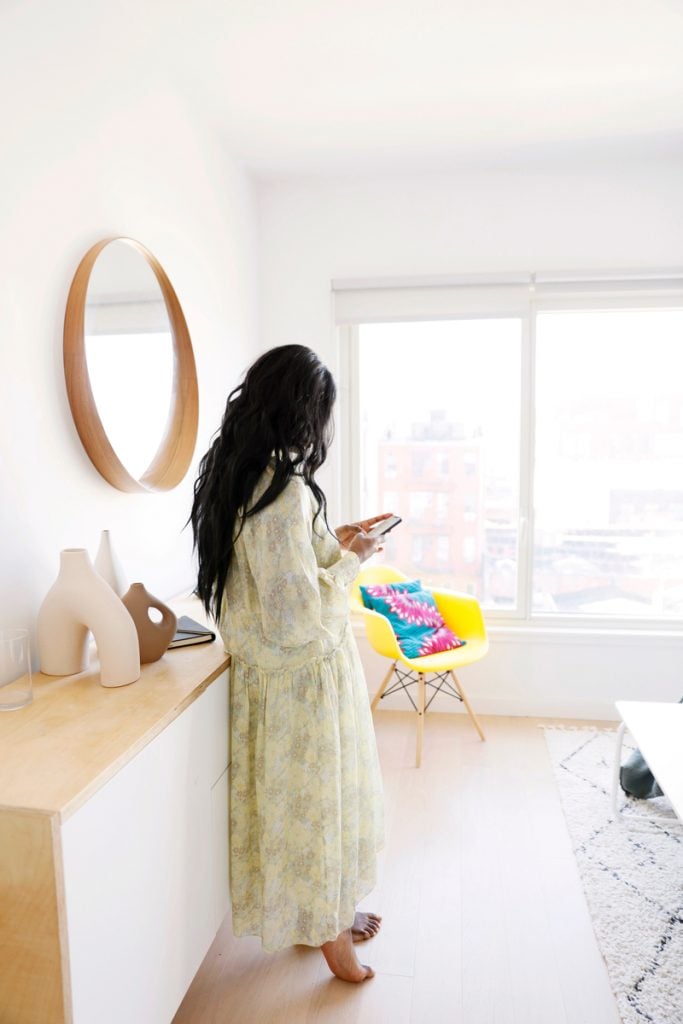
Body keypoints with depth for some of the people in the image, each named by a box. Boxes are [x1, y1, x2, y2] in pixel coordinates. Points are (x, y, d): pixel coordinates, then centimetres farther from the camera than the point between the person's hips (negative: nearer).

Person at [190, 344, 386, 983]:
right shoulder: (286, 491, -28)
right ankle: (331, 931, 37)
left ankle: (328, 917, 45)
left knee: (297, 799, 24)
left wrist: (334, 541, 9)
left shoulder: (232, 478, 2)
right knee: (317, 799, 12)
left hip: (269, 673, 9)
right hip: (306, 676, -9)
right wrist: (350, 560, -14)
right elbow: (300, 614, -28)